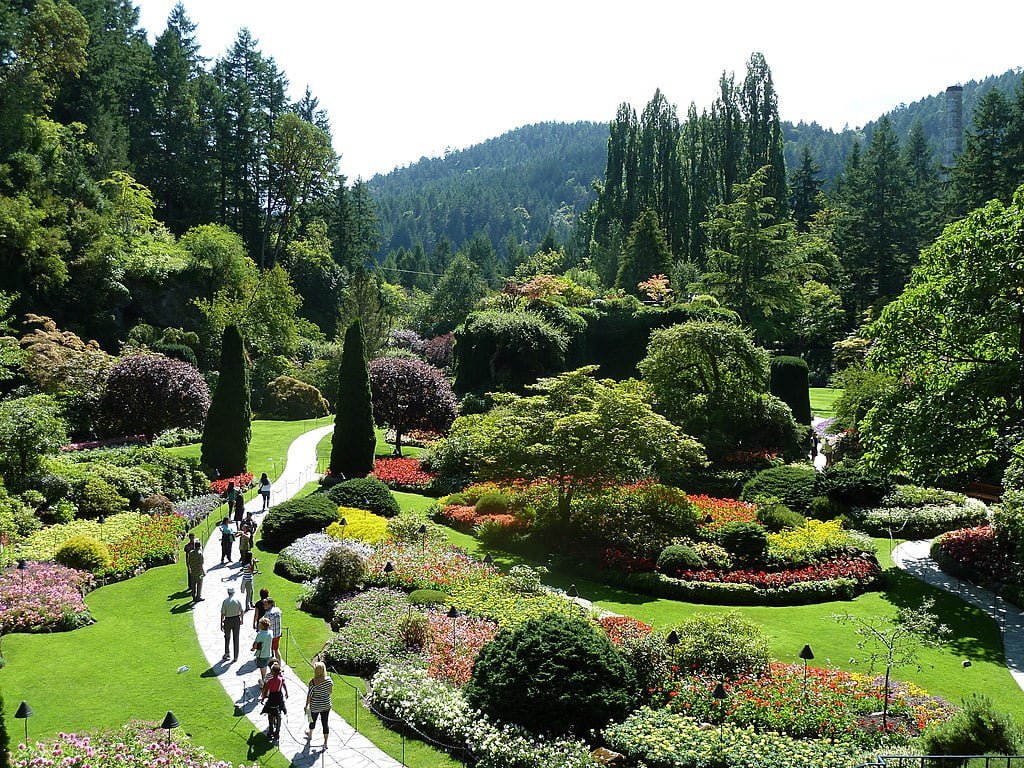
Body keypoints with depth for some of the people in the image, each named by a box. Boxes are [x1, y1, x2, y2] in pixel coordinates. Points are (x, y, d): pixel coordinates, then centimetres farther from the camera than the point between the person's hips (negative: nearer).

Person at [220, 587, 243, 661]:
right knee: (236, 638, 8)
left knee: (227, 637, 20)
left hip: (228, 620, -1)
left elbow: (222, 614, -10)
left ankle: (226, 653, 19)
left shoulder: (225, 601, -11)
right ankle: (235, 657, 11)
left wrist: (221, 623, -2)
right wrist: (241, 619, 14)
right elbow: (241, 611, -2)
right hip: (236, 619, 1)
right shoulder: (237, 600, -7)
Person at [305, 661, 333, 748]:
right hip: (326, 705, 2)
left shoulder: (313, 682, -23)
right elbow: (330, 691, 1)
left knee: (313, 720, 24)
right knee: (325, 723, 11)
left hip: (315, 706, -2)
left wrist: (306, 705, -2)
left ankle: (310, 734, 50)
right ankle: (325, 743, 15)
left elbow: (309, 695, -16)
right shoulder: (329, 679, -12)